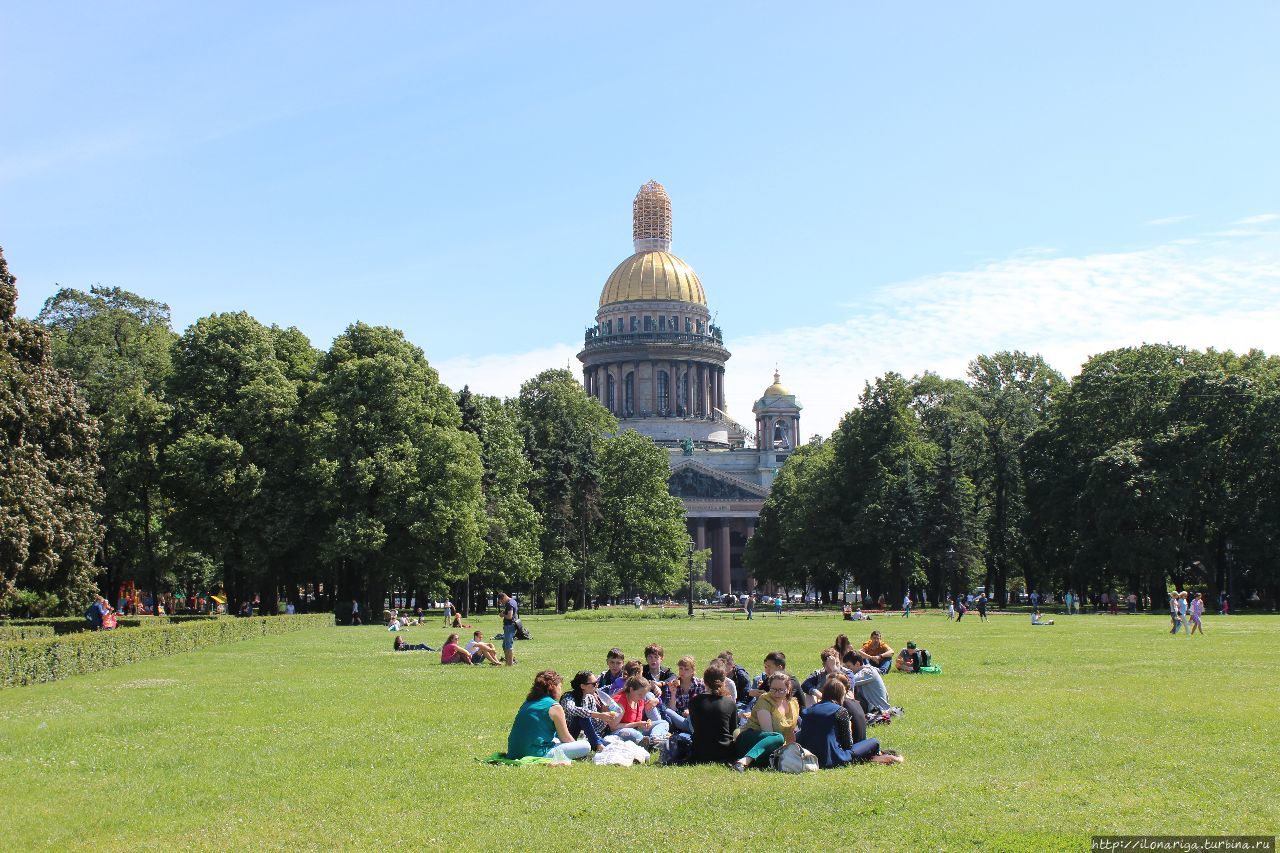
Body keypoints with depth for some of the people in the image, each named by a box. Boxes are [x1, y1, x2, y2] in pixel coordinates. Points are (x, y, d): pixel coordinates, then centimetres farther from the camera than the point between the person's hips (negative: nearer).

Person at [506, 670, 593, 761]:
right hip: (537, 754, -8)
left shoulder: (527, 703, 16)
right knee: (585, 746, -5)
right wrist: (576, 745, 21)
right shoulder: (555, 707, -7)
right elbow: (565, 739, 1)